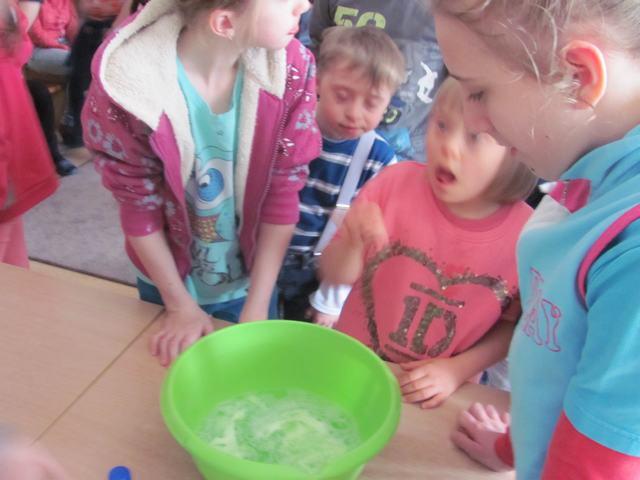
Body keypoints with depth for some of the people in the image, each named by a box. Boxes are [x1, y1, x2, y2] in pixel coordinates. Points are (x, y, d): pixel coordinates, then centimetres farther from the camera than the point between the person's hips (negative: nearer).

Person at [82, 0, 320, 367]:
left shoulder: (291, 66, -22)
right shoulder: (126, 78, -26)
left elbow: (283, 196, -15)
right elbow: (139, 207, -14)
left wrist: (257, 307, -11)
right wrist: (180, 305, -6)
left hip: (253, 281, 1)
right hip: (169, 282, -1)